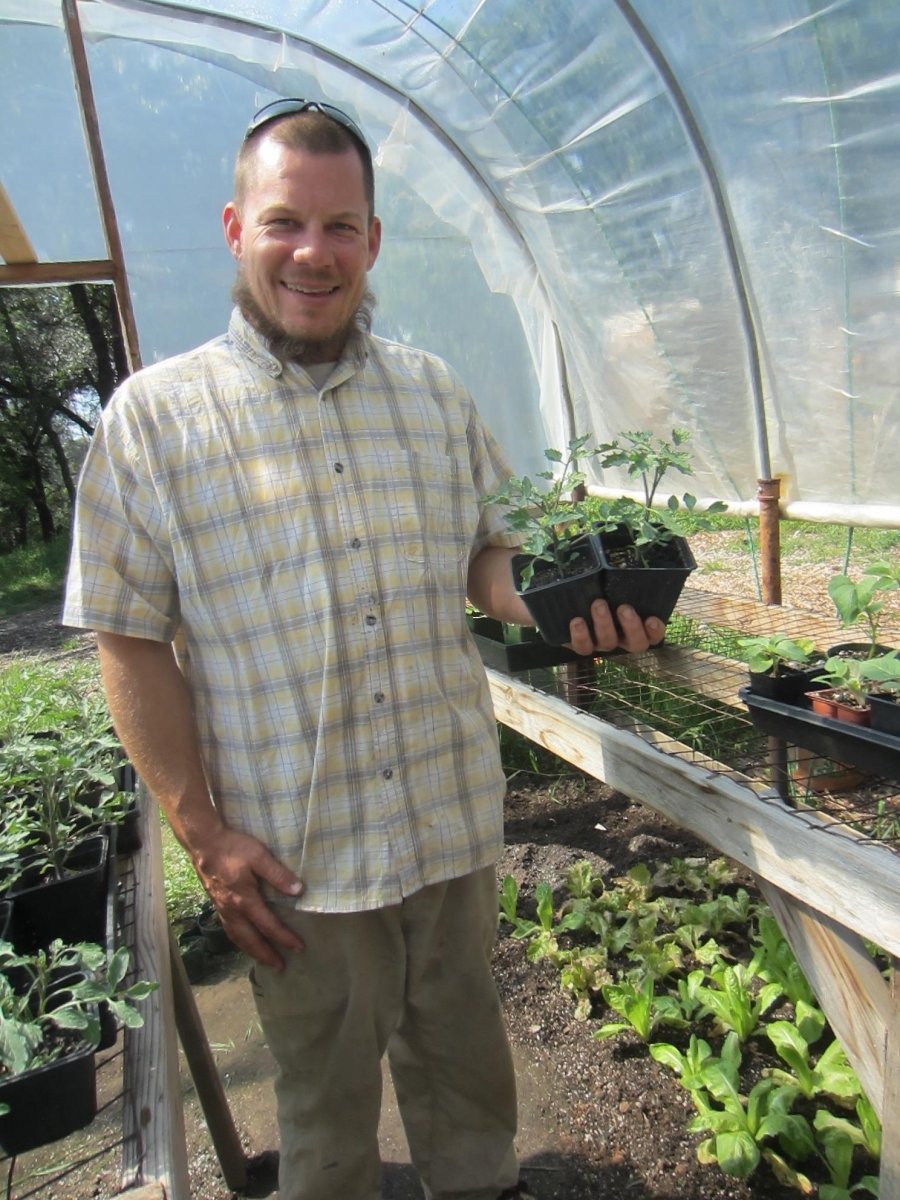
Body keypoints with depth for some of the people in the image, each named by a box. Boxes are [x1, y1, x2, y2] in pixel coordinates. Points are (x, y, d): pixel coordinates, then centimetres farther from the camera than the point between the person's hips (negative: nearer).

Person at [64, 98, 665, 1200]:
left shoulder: (434, 395, 3)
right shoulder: (153, 417, -8)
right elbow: (132, 643, -7)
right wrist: (203, 835, -10)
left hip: (456, 822, 4)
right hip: (293, 853, -3)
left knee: (461, 1048, 25)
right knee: (327, 1090, 20)